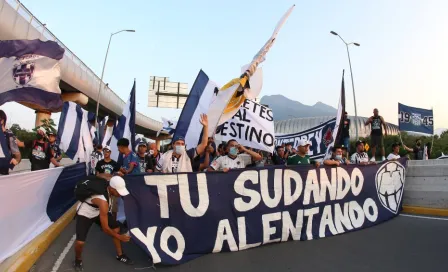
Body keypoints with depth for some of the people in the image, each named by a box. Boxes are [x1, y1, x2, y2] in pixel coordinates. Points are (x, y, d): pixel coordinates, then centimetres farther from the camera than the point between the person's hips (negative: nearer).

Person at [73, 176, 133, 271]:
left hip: (98, 211, 7)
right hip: (84, 213, -7)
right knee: (80, 242, -20)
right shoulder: (103, 202, -43)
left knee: (116, 228, 1)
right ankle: (78, 260, 15)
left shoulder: (108, 185, -25)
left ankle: (120, 255, 20)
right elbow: (105, 229, -32)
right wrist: (119, 237, -20)